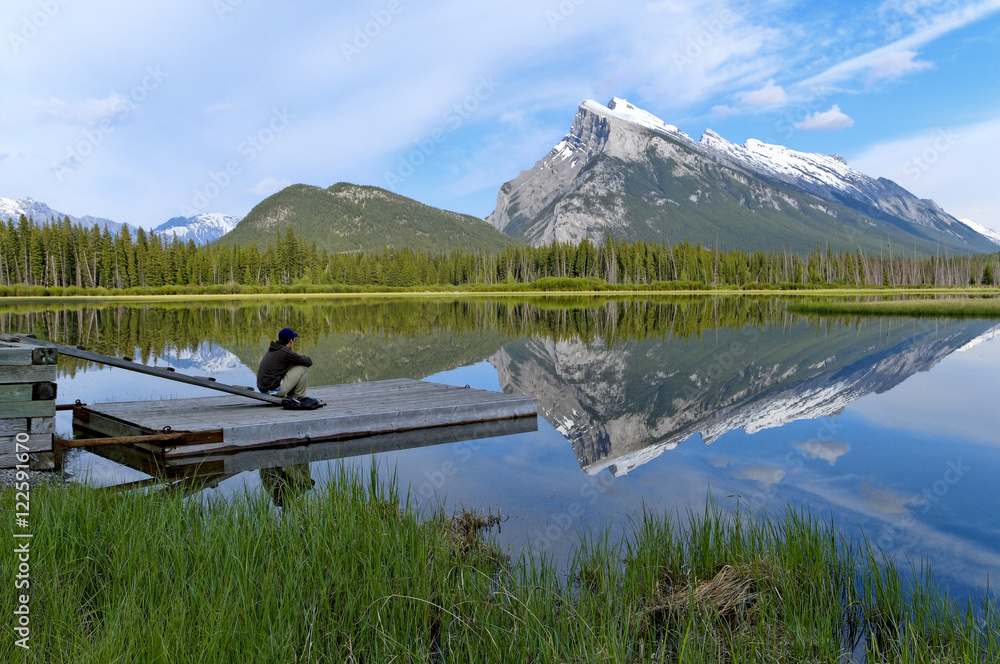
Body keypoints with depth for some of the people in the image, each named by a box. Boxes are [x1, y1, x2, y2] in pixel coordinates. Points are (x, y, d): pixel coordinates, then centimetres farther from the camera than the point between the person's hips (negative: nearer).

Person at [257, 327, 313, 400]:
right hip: (275, 388, -9)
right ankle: (299, 396, 5)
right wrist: (304, 358, 14)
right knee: (303, 367, -3)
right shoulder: (286, 352, -12)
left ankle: (289, 396, 18)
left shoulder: (271, 350, 16)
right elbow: (309, 362, -8)